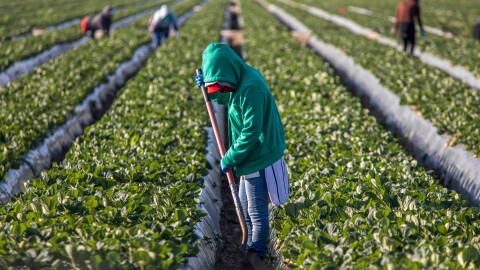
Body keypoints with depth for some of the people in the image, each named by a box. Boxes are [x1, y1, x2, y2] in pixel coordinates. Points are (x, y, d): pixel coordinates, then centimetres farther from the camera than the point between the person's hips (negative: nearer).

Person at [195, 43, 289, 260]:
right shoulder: (243, 79, 4)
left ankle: (257, 257, 14)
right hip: (253, 156, 10)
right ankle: (251, 248, 37)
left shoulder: (250, 88, -27)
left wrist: (229, 159, -19)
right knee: (245, 205, 22)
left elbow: (251, 131, -28)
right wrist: (209, 89, 7)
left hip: (259, 159, -10)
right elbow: (229, 99, 24)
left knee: (257, 211, 2)